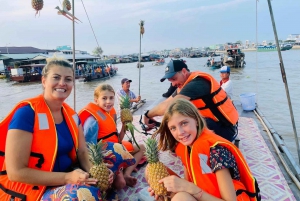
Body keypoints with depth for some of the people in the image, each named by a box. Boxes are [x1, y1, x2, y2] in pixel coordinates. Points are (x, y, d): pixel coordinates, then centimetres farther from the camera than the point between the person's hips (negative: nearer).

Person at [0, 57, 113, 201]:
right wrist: (67, 178, -26)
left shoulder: (71, 115, 3)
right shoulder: (26, 113, -18)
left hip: (66, 179, 7)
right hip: (30, 189, -7)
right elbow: (15, 172, -20)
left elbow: (82, 153, 4)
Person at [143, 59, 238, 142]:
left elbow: (168, 106, -34)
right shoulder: (185, 84, 5)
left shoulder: (197, 82, -25)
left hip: (225, 127, -9)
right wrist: (150, 115, -9)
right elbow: (166, 103, 6)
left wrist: (148, 114, -19)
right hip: (213, 120, 9)